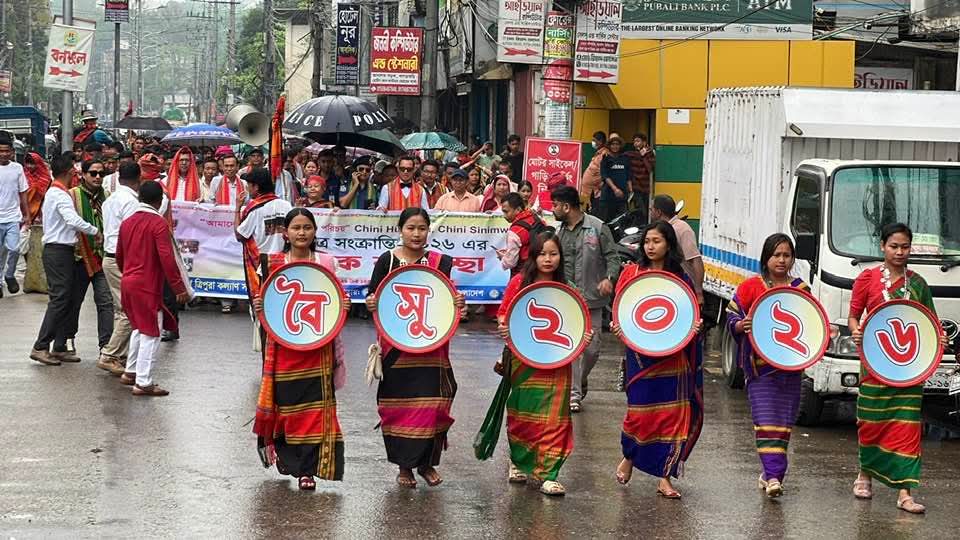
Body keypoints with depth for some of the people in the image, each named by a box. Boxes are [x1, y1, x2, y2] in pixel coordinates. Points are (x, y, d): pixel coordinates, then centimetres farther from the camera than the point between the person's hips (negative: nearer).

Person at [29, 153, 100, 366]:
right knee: (59, 299, -11)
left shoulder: (53, 193, 18)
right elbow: (74, 220, -28)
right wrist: (95, 231, -16)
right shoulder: (60, 195, -15)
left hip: (60, 251, 10)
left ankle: (59, 347, 11)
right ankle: (40, 347, -11)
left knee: (66, 300, 10)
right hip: (59, 252, -10)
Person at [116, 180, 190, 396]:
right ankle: (143, 383, -3)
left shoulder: (127, 222, 9)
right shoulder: (158, 223, -13)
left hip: (128, 283, 8)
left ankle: (130, 372, 27)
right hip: (148, 286, -8)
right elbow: (167, 259, -19)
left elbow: (119, 255, 19)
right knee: (151, 333, -2)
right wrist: (180, 288, -17)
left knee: (140, 328, 23)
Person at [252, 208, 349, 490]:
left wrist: (343, 305, -8)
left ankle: (307, 469, 2)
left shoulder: (326, 262, 4)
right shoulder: (274, 263, 3)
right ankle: (285, 454, 28)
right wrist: (259, 306, -11)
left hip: (317, 347, 0)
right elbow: (267, 299, 10)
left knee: (314, 406, -3)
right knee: (284, 400, 4)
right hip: (283, 347, 0)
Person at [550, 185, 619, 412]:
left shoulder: (597, 228, -4)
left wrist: (609, 278, -19)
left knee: (592, 348, 2)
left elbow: (612, 257, -3)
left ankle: (581, 380, 29)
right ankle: (574, 393, 5)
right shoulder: (559, 233, 8)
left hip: (592, 299, -2)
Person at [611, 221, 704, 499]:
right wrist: (617, 326, -13)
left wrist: (695, 325, -11)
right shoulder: (632, 273, 3)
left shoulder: (680, 278, 5)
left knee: (674, 414, 0)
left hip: (673, 356, 1)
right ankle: (629, 457, 29)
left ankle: (664, 476, 8)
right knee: (640, 411, -2)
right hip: (641, 354, -1)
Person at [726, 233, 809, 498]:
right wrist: (742, 325, -18)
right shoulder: (750, 287, 1)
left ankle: (771, 473, 16)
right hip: (760, 365, -3)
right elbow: (731, 318, 3)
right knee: (766, 420, -10)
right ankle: (773, 475, -16)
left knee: (784, 421, 5)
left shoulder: (801, 289, 10)